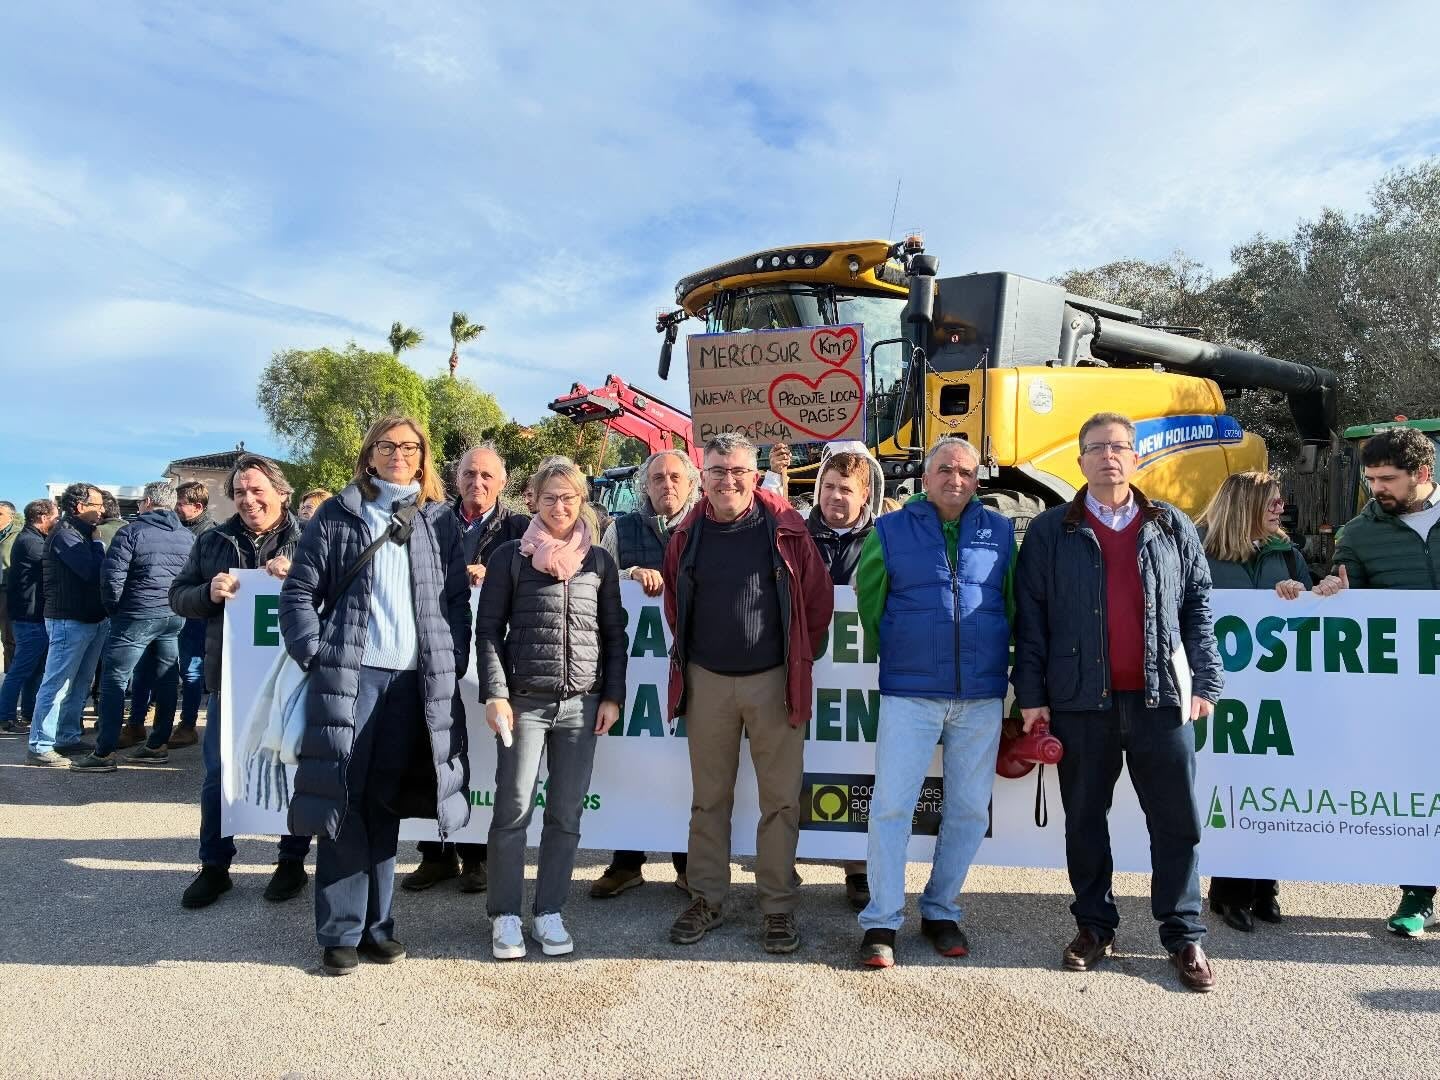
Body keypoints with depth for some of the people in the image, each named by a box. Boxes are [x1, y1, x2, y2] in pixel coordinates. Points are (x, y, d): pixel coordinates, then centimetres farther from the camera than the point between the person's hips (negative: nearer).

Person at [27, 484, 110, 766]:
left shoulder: (83, 534, 16)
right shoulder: (65, 534, -14)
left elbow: (97, 571, 13)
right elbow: (93, 572, -23)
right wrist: (96, 541, -11)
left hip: (93, 619, 9)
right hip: (70, 621, -9)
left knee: (79, 685, 14)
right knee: (56, 685, -6)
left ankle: (68, 738, 23)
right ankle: (40, 747, -1)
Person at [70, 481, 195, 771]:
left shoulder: (132, 531, -8)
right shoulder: (188, 536, 9)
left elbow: (112, 576, -12)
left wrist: (114, 608, 1)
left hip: (137, 616, -6)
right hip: (175, 617, 6)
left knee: (113, 680, -1)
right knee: (166, 680, 10)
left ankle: (104, 753, -1)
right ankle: (157, 745, 16)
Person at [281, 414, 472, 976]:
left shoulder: (440, 521, 11)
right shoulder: (336, 516, 5)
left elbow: (457, 599, 10)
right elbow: (299, 592, 3)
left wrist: (454, 663, 1)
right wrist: (313, 655, -7)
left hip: (414, 680, 2)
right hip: (348, 676, -2)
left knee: (384, 805, 10)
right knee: (342, 803, 1)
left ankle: (376, 923, 20)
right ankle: (340, 931, 11)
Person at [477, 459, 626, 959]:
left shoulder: (599, 560, 9)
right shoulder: (510, 557, 2)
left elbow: (614, 633, 11)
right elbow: (488, 629, 2)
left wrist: (613, 695, 5)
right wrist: (494, 693, -8)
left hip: (582, 703, 2)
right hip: (524, 701, -2)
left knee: (566, 814, 6)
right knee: (513, 810, 0)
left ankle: (549, 912, 19)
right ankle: (505, 915, 15)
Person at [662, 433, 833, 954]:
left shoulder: (785, 529, -5)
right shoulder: (689, 535, 3)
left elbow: (818, 599, 2)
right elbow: (675, 605, 17)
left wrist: (801, 658, 8)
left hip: (772, 680, -2)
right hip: (707, 681, 2)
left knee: (780, 798, 4)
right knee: (709, 797, 11)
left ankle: (778, 905, 16)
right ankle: (706, 899, 23)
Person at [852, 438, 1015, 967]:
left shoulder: (1000, 531, 6)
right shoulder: (890, 531, 1)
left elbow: (1015, 605, 9)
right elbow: (868, 604, 9)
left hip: (982, 696, 2)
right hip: (909, 694, -2)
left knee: (969, 810, 10)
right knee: (891, 806, -2)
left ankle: (941, 912, 27)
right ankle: (881, 921, 10)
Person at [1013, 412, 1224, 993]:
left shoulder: (1172, 527, 9)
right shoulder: (1051, 532, 4)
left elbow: (1199, 606, 10)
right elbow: (1030, 616, 1)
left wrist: (1205, 681, 2)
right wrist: (1031, 692, -4)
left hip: (1161, 698, 1)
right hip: (1081, 700, -1)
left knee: (1176, 819, 5)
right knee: (1084, 818, 9)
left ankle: (1184, 936, 19)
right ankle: (1094, 926, 25)